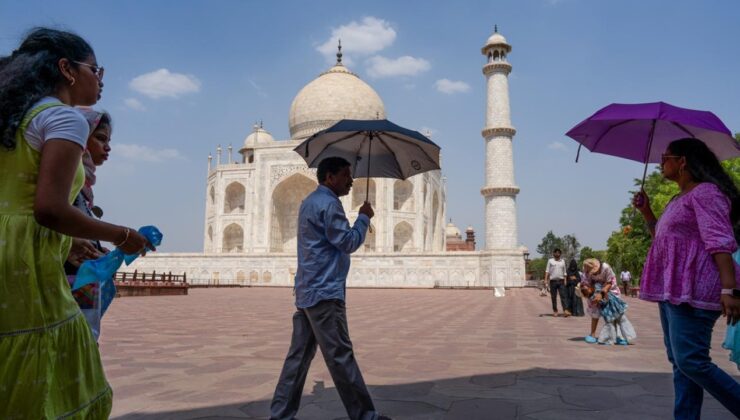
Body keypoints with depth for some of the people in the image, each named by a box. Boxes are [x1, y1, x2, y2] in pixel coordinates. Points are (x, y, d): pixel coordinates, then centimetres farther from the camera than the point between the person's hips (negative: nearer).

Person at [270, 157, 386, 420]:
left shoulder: (310, 201, 20)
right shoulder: (328, 203, -14)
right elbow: (348, 243, -15)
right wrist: (364, 217, -1)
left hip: (307, 291, 10)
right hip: (324, 292, -10)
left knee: (299, 355, 10)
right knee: (341, 357, -3)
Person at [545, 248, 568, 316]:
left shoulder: (562, 261, 13)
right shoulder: (550, 261, 5)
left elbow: (564, 272, 17)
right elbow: (547, 270, 1)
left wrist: (565, 281, 9)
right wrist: (546, 279, -9)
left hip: (561, 281, 2)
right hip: (553, 281, -2)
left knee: (563, 296, -8)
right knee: (553, 297, 2)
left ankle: (565, 310, -13)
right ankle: (555, 311, 8)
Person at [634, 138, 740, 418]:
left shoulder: (705, 192, -8)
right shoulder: (679, 200, 21)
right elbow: (663, 237, 33)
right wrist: (646, 212, 21)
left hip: (691, 290, -10)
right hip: (672, 290, 10)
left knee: (691, 362, -13)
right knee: (680, 363, 9)